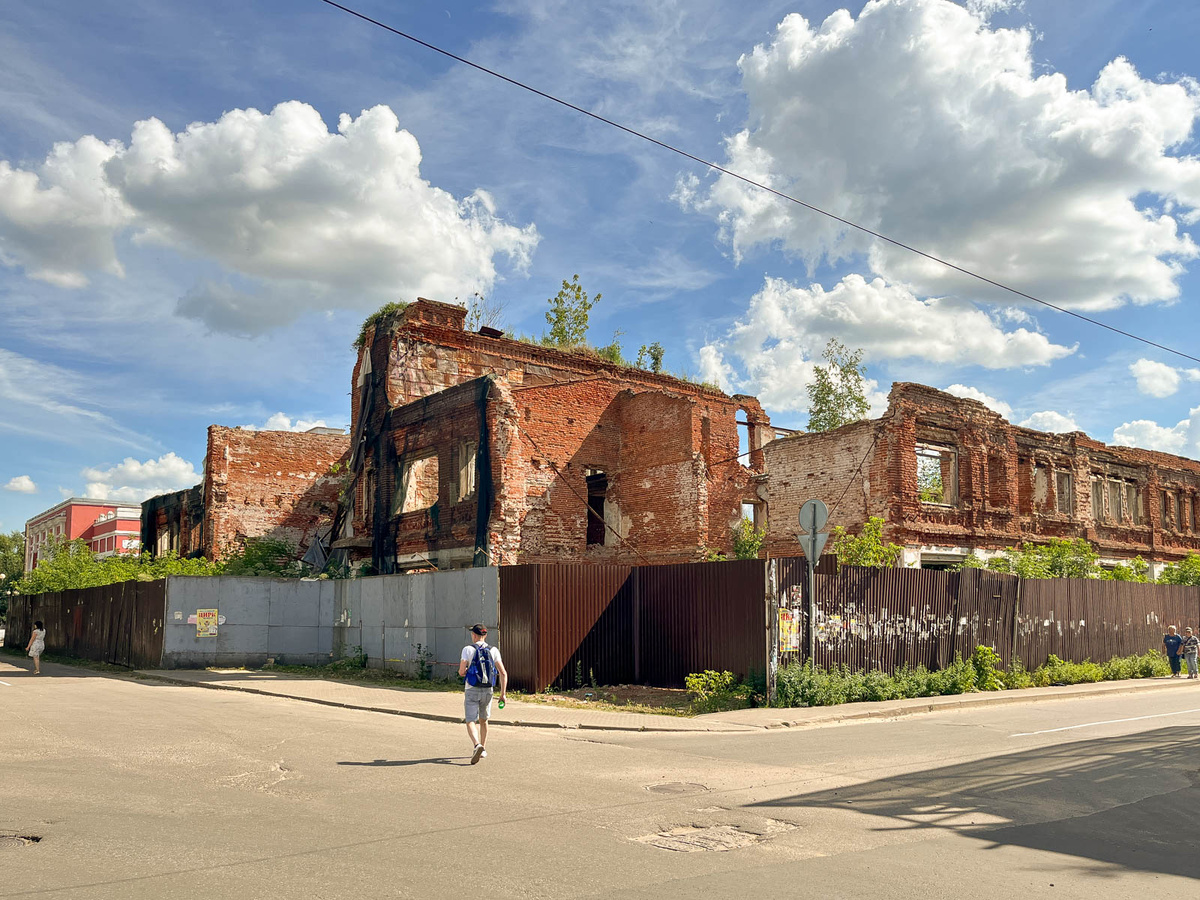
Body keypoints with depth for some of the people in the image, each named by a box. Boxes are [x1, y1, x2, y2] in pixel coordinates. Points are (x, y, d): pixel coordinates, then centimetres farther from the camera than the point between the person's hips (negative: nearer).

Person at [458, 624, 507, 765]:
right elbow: (503, 673, -5)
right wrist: (503, 694, -1)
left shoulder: (468, 649, -7)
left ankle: (477, 745, -29)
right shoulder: (493, 651, 1)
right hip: (488, 690, 4)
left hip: (472, 690, -4)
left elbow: (461, 672, -11)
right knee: (483, 720, 23)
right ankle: (483, 749, 30)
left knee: (471, 722, -4)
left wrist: (462, 672, 14)